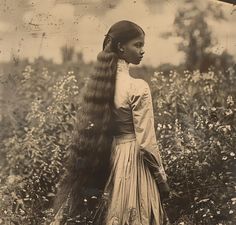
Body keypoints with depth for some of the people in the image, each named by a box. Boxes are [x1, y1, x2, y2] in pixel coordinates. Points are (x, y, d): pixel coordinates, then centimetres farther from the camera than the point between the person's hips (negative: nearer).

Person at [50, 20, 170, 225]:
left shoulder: (98, 83, 1)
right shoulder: (138, 88, -18)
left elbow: (87, 132, 7)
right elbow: (146, 142, -16)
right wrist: (162, 179, -4)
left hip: (105, 160, 7)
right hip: (133, 161, -7)